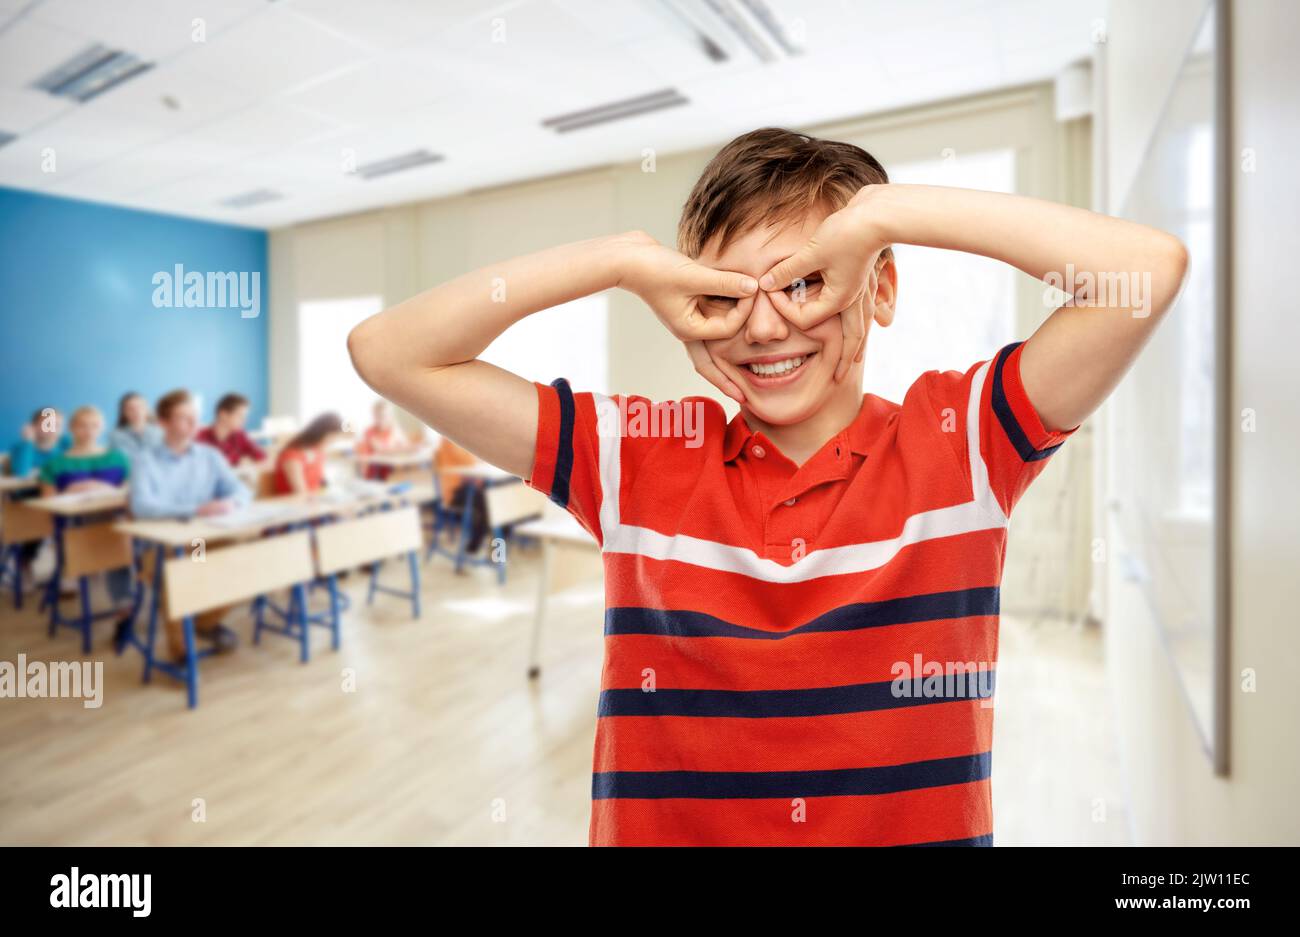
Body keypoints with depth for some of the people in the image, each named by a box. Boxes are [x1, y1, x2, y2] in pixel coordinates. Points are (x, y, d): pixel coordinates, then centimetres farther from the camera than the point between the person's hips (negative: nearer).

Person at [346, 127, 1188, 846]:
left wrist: (883, 210, -10)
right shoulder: (637, 459, -1)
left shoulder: (960, 439, -1)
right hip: (662, 822, 0)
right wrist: (628, 261, -10)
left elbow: (1149, 266, -8)